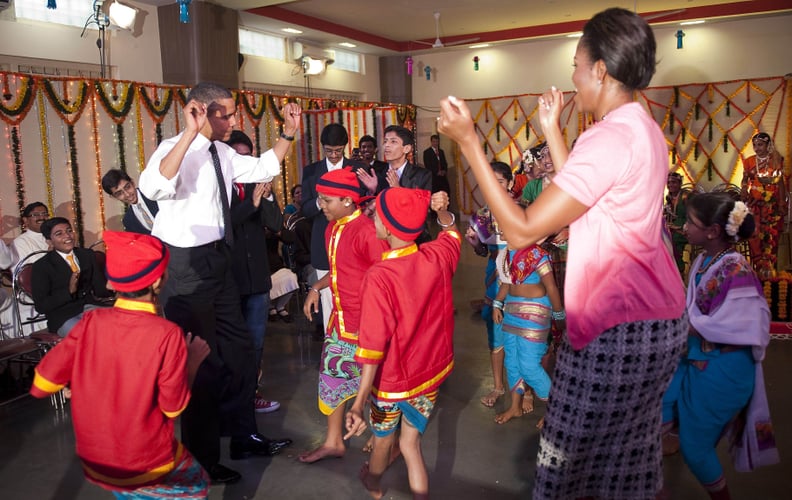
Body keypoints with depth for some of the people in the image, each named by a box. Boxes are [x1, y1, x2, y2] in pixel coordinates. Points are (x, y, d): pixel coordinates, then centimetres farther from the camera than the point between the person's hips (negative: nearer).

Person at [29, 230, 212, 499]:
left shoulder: (90, 322, -13)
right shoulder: (168, 334, -24)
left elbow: (40, 385, -8)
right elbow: (173, 408, -15)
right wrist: (193, 362, -3)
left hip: (95, 463, 4)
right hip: (150, 467, -4)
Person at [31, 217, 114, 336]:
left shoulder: (88, 255, 14)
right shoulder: (41, 266, 1)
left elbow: (100, 290, 9)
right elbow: (41, 306, -5)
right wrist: (69, 291, -19)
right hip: (64, 318, -4)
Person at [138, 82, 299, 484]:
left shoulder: (221, 153, 8)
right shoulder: (176, 149, -17)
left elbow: (263, 168, 21)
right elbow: (153, 188, -38)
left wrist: (288, 132, 10)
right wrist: (190, 133, -42)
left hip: (217, 262, 9)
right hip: (186, 268, -9)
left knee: (240, 352, 18)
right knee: (201, 362, 3)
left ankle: (245, 437, 38)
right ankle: (201, 458, 25)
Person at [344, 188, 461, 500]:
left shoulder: (378, 277, -29)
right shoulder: (438, 256, -13)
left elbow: (373, 346, -31)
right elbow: (452, 233, 14)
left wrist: (358, 404, -29)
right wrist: (443, 212, -4)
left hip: (392, 379, -3)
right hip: (430, 371, 3)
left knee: (383, 440, 25)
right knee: (410, 444, 18)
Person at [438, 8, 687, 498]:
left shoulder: (609, 139, -21)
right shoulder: (646, 130, 9)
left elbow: (522, 229, -23)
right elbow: (583, 196, 15)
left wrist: (468, 141, -21)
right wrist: (552, 131, 18)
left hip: (618, 329, -10)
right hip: (660, 318, 10)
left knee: (566, 458, 6)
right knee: (629, 452, 24)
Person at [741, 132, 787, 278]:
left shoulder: (776, 160, 0)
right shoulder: (749, 161, 5)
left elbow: (781, 183, -3)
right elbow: (745, 181, 7)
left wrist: (782, 203, -9)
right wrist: (744, 194, -14)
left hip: (772, 203, -1)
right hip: (754, 203, 1)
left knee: (771, 235, 0)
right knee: (755, 234, -5)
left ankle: (768, 268, 8)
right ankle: (760, 267, 3)